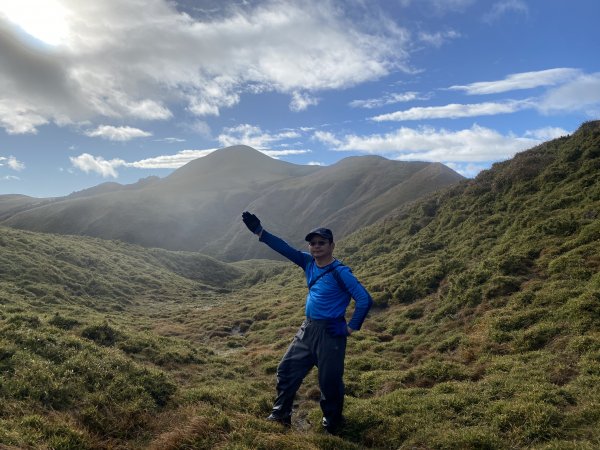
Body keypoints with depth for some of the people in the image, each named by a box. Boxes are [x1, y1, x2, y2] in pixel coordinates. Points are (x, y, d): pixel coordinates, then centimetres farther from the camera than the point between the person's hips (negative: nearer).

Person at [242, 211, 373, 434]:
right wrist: (259, 231, -7)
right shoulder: (309, 262, 2)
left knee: (329, 381, 5)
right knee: (287, 369, 13)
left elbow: (365, 300, -20)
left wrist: (352, 327, -13)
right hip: (308, 328, 7)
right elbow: (285, 248, -1)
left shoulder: (340, 272, -18)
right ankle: (280, 415, 30)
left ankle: (332, 424, 29)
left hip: (330, 332, -7)